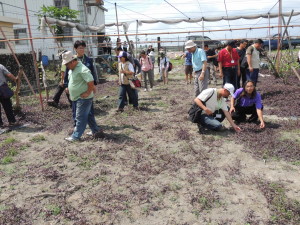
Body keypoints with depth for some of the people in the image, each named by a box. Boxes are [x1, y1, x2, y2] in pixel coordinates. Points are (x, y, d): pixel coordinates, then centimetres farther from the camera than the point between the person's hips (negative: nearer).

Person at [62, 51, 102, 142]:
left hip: (83, 98, -10)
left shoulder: (82, 69, -22)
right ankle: (96, 131, 27)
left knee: (80, 117, -2)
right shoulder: (71, 69, 10)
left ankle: (76, 136, 7)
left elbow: (91, 82, -28)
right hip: (78, 97, 10)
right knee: (88, 115, 16)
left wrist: (88, 93, -22)